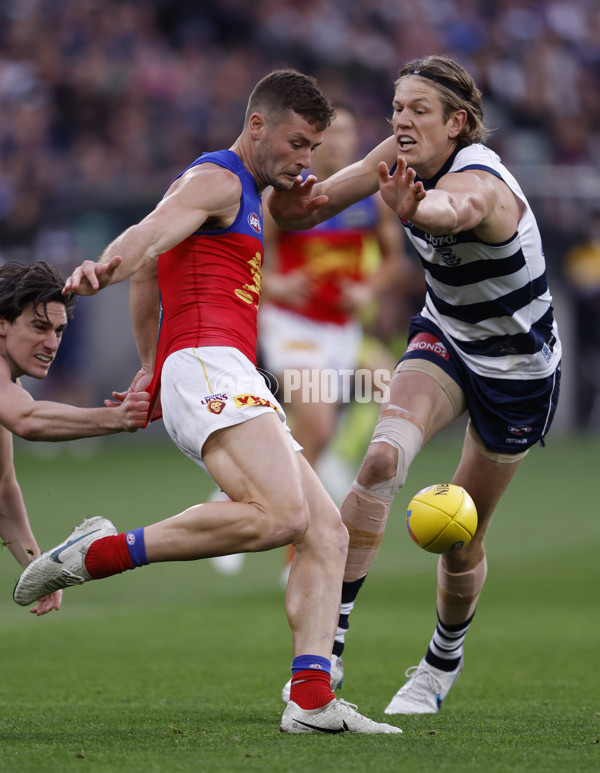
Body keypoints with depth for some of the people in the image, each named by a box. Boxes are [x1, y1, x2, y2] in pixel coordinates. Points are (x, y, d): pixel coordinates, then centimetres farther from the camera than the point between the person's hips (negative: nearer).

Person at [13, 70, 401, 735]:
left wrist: (148, 365, 48)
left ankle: (311, 702, -14)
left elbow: (148, 276, 42)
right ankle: (101, 552, -23)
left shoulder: (243, 197, 32)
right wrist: (103, 267, -41)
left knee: (327, 534, -2)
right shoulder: (217, 179, 1)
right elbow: (149, 234, -20)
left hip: (240, 392, 10)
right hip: (206, 364, -10)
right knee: (280, 514, -31)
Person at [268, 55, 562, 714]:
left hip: (518, 373, -5)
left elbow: (451, 210, -59)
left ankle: (443, 661, 35)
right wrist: (301, 203, -38)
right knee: (382, 459, -25)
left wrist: (412, 209, -84)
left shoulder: (478, 181, -33)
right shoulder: (408, 157, -12)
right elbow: (308, 205, -12)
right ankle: (329, 641, -26)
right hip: (444, 337, 5)